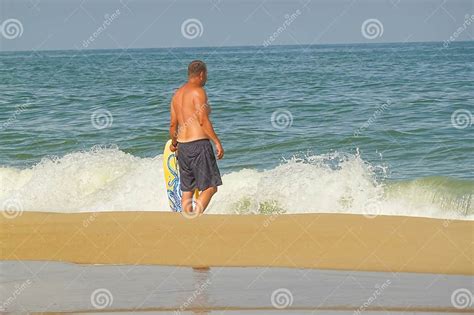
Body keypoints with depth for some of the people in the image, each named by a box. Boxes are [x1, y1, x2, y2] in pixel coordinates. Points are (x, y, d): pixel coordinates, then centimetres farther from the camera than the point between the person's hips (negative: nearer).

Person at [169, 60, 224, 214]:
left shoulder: (177, 94, 15)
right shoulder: (198, 91, -9)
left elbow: (173, 124, 17)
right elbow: (203, 120, -17)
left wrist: (173, 143, 33)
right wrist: (217, 142, -14)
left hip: (183, 146, 8)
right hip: (199, 144, -8)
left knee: (187, 190, 11)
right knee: (210, 187, -5)